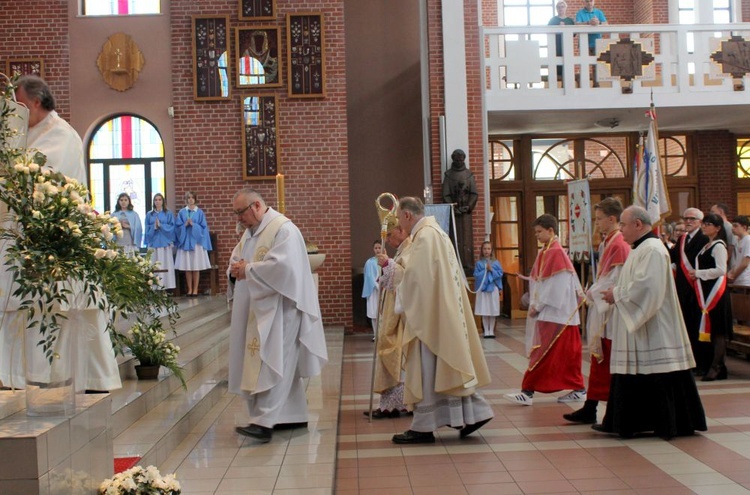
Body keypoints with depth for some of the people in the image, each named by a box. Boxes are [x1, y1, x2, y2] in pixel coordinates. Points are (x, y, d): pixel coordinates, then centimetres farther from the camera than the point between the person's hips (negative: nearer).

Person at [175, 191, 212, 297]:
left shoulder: (199, 212, 5)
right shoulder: (182, 212, 8)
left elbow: (203, 227, 0)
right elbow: (177, 226, 4)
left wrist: (193, 224, -12)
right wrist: (185, 224, -12)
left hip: (196, 241, -1)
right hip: (185, 241, 1)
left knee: (196, 267, -2)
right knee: (187, 267, 2)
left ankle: (195, 289, 3)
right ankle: (189, 289, 8)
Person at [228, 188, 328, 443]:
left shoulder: (283, 229, -13)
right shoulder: (250, 232, 16)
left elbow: (282, 267, -25)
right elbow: (236, 260, 18)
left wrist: (248, 270, -16)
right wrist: (236, 270, -5)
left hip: (279, 309, -9)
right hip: (258, 308, 9)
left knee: (272, 364, -13)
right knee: (283, 365, 12)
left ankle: (264, 422, -16)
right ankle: (294, 415, 19)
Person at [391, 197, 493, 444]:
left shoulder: (424, 236, -16)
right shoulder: (435, 232, 16)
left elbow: (415, 277, -20)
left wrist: (400, 292, -1)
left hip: (429, 314, -10)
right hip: (444, 310, 10)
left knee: (427, 368, -3)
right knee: (446, 366, 13)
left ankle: (423, 427, 5)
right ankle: (472, 413, 16)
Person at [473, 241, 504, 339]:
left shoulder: (496, 262, 4)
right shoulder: (479, 263, 1)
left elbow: (500, 274, -1)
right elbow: (476, 275, -5)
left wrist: (492, 270, -12)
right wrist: (485, 270, -14)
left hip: (493, 288, 1)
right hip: (482, 289, -1)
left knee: (493, 312, 4)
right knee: (484, 312, 1)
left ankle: (491, 331, 14)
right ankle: (486, 331, 10)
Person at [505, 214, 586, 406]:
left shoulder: (556, 253, -15)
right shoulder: (544, 253, 13)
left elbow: (555, 285, -19)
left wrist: (538, 305, -16)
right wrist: (534, 304, 8)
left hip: (555, 312, -9)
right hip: (545, 312, 9)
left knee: (543, 353, -6)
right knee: (565, 352, 12)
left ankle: (528, 391, -5)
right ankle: (578, 389, 18)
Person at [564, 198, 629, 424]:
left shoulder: (619, 245, -16)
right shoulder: (607, 243, 13)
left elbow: (615, 281, -20)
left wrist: (592, 293, -12)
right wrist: (592, 292, 5)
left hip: (611, 312, -10)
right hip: (602, 310, 10)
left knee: (608, 363, -2)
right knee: (599, 361, 12)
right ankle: (589, 409, 18)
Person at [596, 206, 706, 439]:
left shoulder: (653, 250, -16)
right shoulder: (641, 249, 16)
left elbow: (645, 286, -25)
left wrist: (617, 295, -14)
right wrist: (615, 293, 6)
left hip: (653, 330, -10)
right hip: (637, 327, 10)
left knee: (659, 376, -3)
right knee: (633, 376, 12)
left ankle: (672, 423, 7)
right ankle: (624, 422, 17)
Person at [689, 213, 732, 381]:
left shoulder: (718, 246, -10)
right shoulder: (707, 246, 17)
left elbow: (720, 270, -18)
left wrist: (698, 273, -13)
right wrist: (696, 274, 7)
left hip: (716, 291, -9)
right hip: (707, 291, 9)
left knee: (717, 329, -6)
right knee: (711, 329, 10)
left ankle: (716, 367, -3)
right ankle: (718, 366, 15)